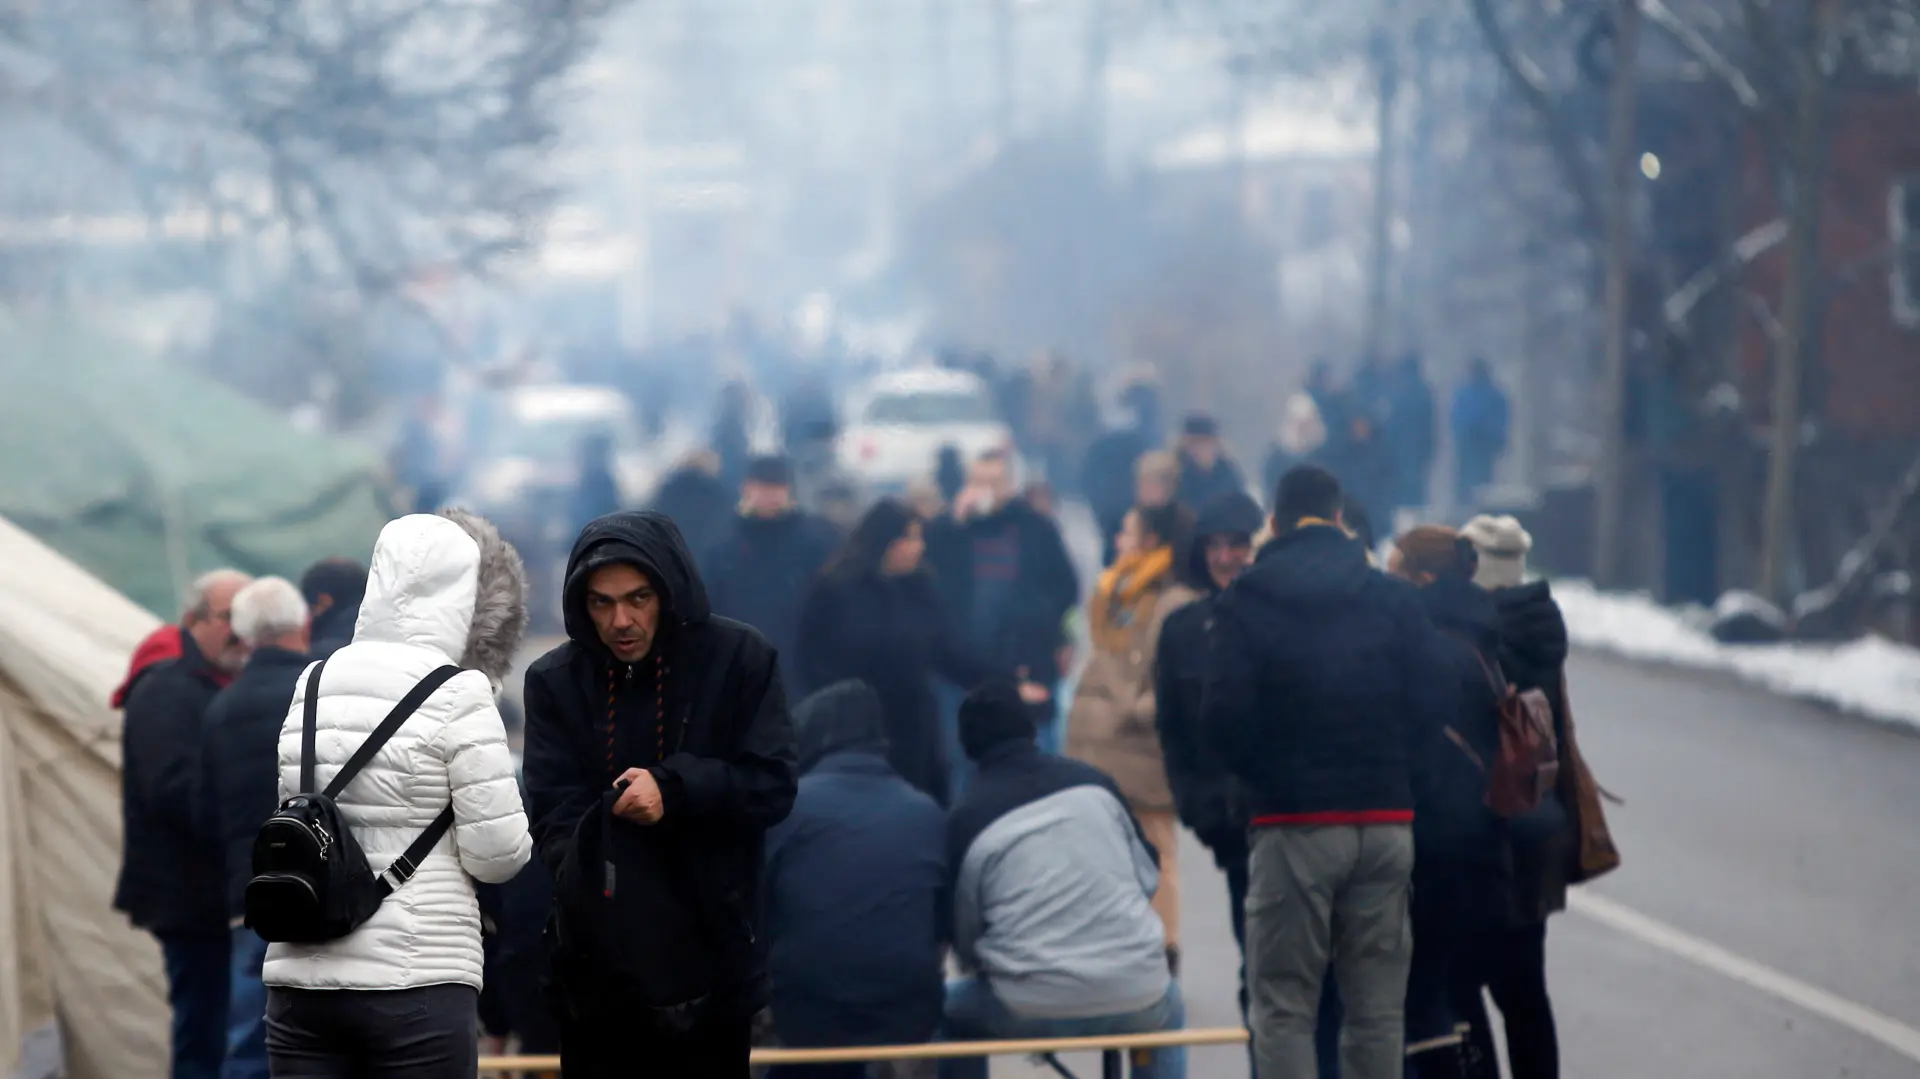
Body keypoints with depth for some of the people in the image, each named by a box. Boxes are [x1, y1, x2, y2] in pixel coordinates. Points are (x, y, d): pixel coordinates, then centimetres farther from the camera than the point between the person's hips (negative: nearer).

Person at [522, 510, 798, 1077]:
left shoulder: (740, 658, -3)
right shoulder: (554, 680, 1)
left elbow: (773, 785, -5)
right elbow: (555, 816, -6)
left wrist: (674, 786, -20)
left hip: (710, 959, -1)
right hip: (596, 964, 1)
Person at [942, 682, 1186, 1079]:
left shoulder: (967, 819, 0)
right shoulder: (1092, 782, 7)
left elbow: (963, 930, 6)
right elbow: (1149, 875, 13)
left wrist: (982, 968, 27)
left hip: (1033, 1009, -2)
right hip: (1135, 999, 2)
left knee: (951, 1009, 26)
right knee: (1168, 1008, 37)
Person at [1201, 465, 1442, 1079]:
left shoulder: (1246, 602, -1)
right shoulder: (1395, 601, 6)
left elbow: (1222, 717, -8)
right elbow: (1428, 706, 2)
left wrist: (1260, 778, 9)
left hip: (1293, 826, -3)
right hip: (1387, 819, 3)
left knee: (1283, 1005, 1)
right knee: (1377, 1009, 8)